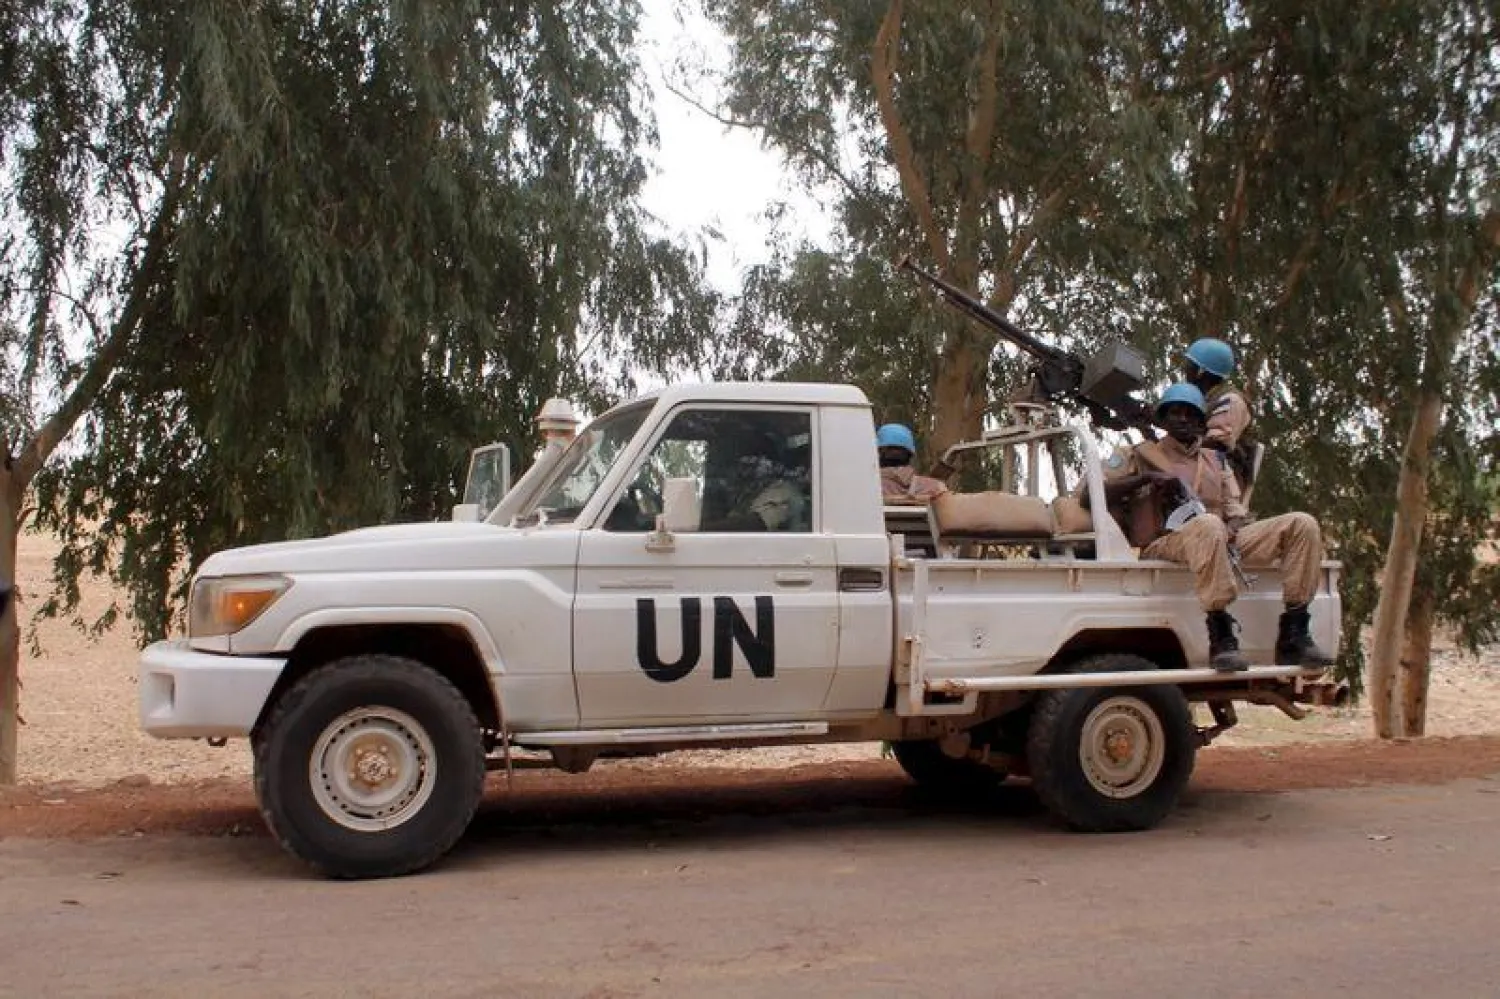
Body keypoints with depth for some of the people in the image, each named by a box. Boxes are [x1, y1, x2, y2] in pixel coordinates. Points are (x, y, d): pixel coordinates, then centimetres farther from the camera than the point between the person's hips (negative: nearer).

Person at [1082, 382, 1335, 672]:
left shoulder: (1216, 460, 27)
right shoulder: (1141, 455, 14)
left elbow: (1236, 511, 18)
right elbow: (1088, 494, 1)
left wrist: (1233, 529, -8)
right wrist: (1147, 478, -9)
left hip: (1222, 542, 5)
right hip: (1162, 545, -5)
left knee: (1303, 525, -13)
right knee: (1208, 525, -42)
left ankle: (1292, 637, -19)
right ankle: (1221, 637, -39)